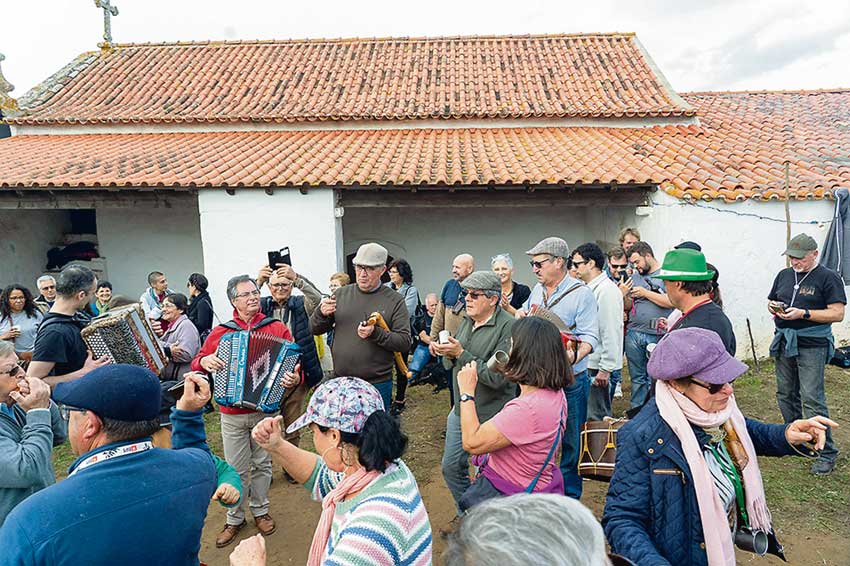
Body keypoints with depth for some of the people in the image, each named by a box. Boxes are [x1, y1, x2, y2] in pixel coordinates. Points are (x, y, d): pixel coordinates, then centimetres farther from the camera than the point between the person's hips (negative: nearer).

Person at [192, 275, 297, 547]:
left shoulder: (277, 328, -3)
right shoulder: (220, 332, 1)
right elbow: (197, 362, 12)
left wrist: (295, 378, -24)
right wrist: (205, 361, -11)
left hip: (265, 410, 0)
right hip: (232, 414, 0)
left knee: (262, 464, 15)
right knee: (236, 470, 9)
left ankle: (260, 510, 35)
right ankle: (234, 518, 29)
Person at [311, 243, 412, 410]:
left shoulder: (395, 301, -4)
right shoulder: (341, 294, 5)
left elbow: (405, 343, -9)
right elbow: (315, 329, 9)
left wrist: (375, 333, -24)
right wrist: (321, 313, -13)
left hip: (377, 385, -3)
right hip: (339, 382, 3)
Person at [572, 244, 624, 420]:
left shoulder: (607, 290, -16)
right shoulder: (589, 289, 14)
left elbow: (610, 332, -20)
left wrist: (605, 369, -20)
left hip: (600, 368, -9)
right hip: (587, 365, 9)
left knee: (596, 418, -1)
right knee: (586, 414, 16)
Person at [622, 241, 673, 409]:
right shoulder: (635, 276, 15)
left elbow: (671, 302, -15)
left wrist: (645, 293, -11)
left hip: (657, 335, -5)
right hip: (633, 334, 5)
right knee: (637, 378, 13)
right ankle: (635, 411, 22)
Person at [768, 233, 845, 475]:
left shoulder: (828, 277, -5)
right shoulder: (784, 275, 12)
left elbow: (837, 314, -11)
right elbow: (771, 301, 22)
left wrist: (803, 313, -20)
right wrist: (773, 307, -1)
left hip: (812, 346, -6)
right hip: (784, 343, 6)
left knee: (812, 399, -8)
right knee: (785, 395, 13)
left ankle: (827, 452, 5)